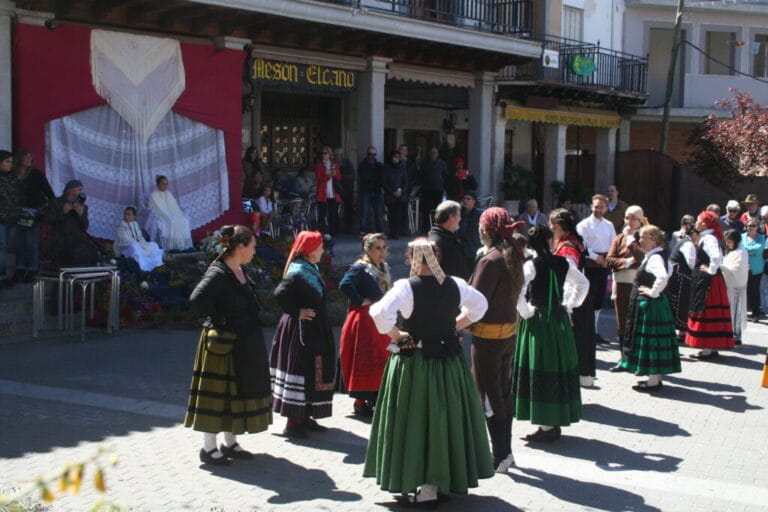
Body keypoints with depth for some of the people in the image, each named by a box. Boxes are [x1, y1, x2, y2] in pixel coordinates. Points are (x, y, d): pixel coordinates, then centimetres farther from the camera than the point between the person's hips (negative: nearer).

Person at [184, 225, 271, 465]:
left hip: (245, 344, 9)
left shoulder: (241, 271, 9)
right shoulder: (218, 273, -19)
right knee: (218, 391, 0)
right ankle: (209, 448, 10)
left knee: (238, 391, 16)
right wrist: (219, 321, -21)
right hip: (223, 343, -9)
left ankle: (230, 443, 28)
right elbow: (197, 299, -32)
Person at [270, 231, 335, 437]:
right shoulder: (297, 273, -19)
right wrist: (296, 312, -21)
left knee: (312, 374, 15)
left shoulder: (311, 269, 11)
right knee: (299, 373, -4)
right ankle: (292, 422, 3)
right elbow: (280, 294, -30)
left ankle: (304, 417, 25)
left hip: (315, 330, 10)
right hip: (300, 330, -10)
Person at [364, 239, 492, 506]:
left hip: (416, 361, -5)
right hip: (450, 361, 5)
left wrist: (395, 335, -11)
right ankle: (454, 476, 26)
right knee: (449, 417, 15)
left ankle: (426, 486, 6)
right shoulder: (455, 285, 2)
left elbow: (380, 312, -26)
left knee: (418, 420, 4)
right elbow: (480, 304, 17)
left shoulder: (406, 287, -15)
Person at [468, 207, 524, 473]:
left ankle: (500, 456, 7)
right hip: (509, 331, 8)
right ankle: (506, 450, 26)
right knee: (503, 393, 17)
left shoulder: (490, 260, -20)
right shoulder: (512, 256, 5)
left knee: (489, 396, 2)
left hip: (488, 334, -8)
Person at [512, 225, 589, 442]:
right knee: (560, 368, 13)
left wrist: (526, 312, -10)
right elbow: (583, 283, 15)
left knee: (540, 373, 0)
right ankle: (556, 423, 21)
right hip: (560, 321, 5)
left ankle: (547, 426, 2)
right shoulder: (563, 263, 2)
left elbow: (518, 292, -24)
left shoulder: (531, 265, -12)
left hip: (537, 322, -5)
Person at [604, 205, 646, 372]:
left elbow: (643, 257, -16)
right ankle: (624, 359, 15)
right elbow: (609, 260, 4)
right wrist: (627, 262, -10)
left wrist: (631, 240, -10)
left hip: (639, 285, -4)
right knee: (622, 323, 7)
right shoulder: (619, 238, 14)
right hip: (621, 285, 4)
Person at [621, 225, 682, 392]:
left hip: (650, 305, -10)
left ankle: (653, 381, 1)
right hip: (648, 304, 10)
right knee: (652, 340, 15)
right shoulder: (651, 256, 12)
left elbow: (663, 277, -37)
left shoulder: (655, 258, -18)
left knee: (650, 339, -4)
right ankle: (655, 377, 23)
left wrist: (653, 292, -23)